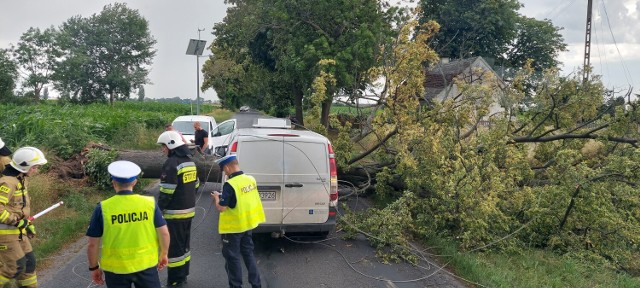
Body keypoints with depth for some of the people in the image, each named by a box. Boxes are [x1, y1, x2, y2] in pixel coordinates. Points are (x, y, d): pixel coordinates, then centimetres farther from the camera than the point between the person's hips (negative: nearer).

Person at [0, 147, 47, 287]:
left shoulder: (21, 180, 10)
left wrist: (28, 224, 20)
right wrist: (16, 221, -22)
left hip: (17, 231, 9)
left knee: (29, 261, 13)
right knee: (15, 267, -5)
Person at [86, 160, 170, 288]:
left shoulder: (103, 208, -12)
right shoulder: (150, 203, -10)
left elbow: (93, 244, -8)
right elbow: (164, 234, -5)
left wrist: (94, 267, 7)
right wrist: (163, 254, 12)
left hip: (116, 269, 0)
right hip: (146, 265, 1)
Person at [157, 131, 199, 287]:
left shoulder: (172, 163, -18)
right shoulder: (190, 161, 12)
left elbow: (166, 192, -20)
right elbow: (195, 185, 18)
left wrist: (159, 209, -10)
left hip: (175, 213, -9)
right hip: (189, 210, 9)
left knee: (174, 247, -2)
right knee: (184, 244, 18)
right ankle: (183, 275, 28)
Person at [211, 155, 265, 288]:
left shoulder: (230, 184, -23)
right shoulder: (251, 180, -1)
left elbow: (221, 208, -22)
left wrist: (217, 197, -3)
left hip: (233, 227, -7)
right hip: (248, 224, 7)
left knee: (232, 258, 9)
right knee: (248, 254, 19)